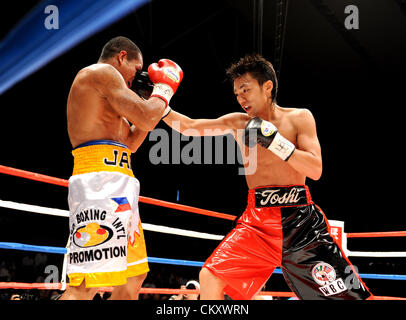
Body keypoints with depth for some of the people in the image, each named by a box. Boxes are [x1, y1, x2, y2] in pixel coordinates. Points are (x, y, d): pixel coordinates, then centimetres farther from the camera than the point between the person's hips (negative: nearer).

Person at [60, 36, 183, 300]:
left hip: (116, 186, 11)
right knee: (87, 284, -20)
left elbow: (131, 142, 31)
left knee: (134, 276, 16)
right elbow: (146, 119, -11)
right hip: (100, 179, -11)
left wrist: (156, 101, 27)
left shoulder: (100, 91, 29)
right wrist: (164, 88, 7)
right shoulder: (102, 72, -2)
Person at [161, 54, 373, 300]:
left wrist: (275, 141, -19)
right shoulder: (238, 123, 9)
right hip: (257, 220, 3)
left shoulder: (299, 117, 0)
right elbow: (189, 126, 11)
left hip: (300, 219, -2)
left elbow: (316, 170, -10)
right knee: (210, 277, -9)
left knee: (347, 295, -5)